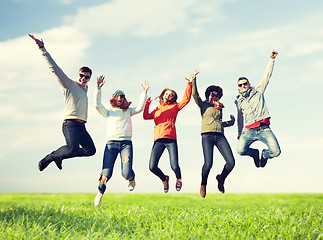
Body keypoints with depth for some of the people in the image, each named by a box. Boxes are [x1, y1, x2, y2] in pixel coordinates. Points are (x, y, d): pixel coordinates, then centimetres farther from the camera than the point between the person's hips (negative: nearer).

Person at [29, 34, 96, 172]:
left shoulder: (85, 89, 23)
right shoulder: (69, 84, 2)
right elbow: (54, 68, -6)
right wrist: (42, 49, -11)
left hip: (81, 126, 8)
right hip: (70, 124, -8)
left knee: (90, 150, 0)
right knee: (73, 148, -28)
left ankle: (59, 156, 11)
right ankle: (49, 158, -4)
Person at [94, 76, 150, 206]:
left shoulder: (128, 111, 24)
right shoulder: (108, 111, 19)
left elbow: (140, 107, 8)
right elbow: (97, 104, 3)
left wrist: (144, 92, 2)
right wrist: (99, 88, -6)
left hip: (126, 143, 1)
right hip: (111, 143, 0)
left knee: (126, 173, -16)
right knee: (106, 173, -10)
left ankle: (131, 178, 22)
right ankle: (101, 190, 20)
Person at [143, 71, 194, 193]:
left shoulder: (174, 107, 15)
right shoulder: (157, 109, 26)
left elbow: (186, 99, 3)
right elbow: (146, 116, 19)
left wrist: (189, 84, -4)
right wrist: (147, 103, 14)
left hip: (170, 139, -3)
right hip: (158, 140, 3)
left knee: (175, 166, -14)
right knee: (152, 167, -10)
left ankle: (179, 178, 23)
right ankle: (164, 179, 21)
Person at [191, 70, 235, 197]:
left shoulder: (219, 108, 26)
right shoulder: (203, 105, 14)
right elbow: (195, 95, 0)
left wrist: (231, 122, 34)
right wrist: (194, 80, -4)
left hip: (220, 136, 4)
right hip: (207, 136, -4)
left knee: (231, 162, -11)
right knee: (208, 164, -18)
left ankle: (221, 179, 20)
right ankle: (203, 185, 11)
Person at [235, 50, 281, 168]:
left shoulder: (258, 91, 13)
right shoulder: (238, 101, 20)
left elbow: (267, 75, 9)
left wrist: (272, 59, 1)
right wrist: (240, 132, 34)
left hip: (264, 129, -1)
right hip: (249, 130, 2)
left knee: (276, 151, -17)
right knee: (241, 150, -24)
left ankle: (264, 154, 21)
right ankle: (255, 153, 12)